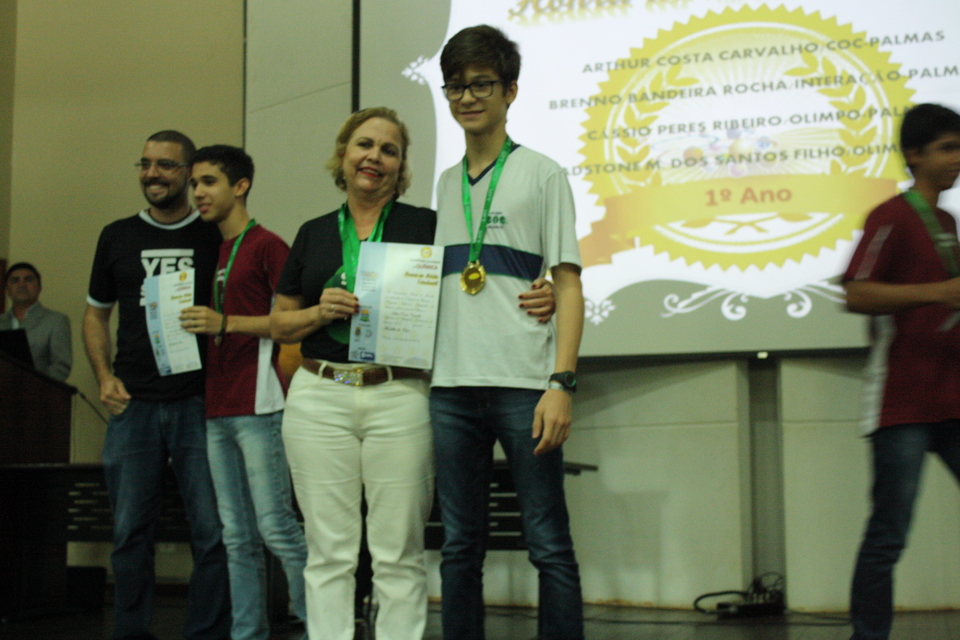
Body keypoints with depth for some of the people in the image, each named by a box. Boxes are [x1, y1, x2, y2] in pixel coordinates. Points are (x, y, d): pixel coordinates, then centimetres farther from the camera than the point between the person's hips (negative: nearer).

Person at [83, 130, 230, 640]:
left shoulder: (217, 239, 5)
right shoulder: (117, 237, 12)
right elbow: (95, 314, 18)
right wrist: (104, 378, 3)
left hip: (199, 402, -2)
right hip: (132, 404, 2)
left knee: (211, 531, -2)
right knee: (130, 531, 6)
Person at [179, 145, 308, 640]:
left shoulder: (267, 245, -4)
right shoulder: (213, 252, 20)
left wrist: (226, 323, -16)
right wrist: (195, 326, 11)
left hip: (257, 407, -8)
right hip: (218, 410, 8)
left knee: (276, 527, -8)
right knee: (238, 537, 10)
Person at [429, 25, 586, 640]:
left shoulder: (541, 174, 5)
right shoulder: (442, 186, 18)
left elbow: (569, 285, -1)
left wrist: (562, 383, -12)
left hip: (523, 385, -4)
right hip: (451, 387, 4)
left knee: (549, 544, -2)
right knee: (460, 546, 8)